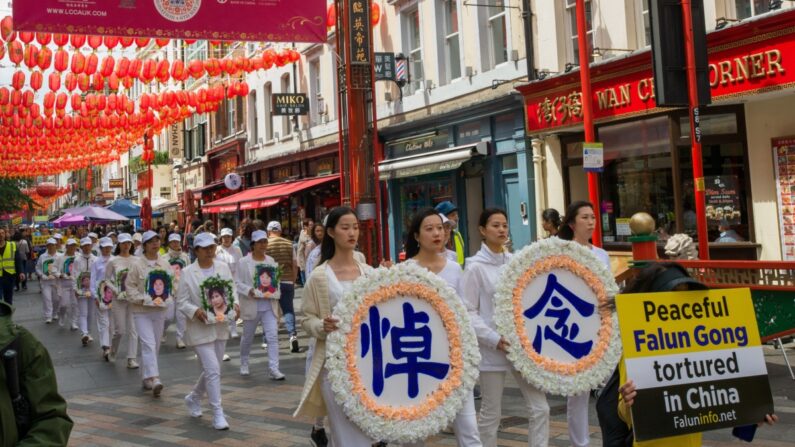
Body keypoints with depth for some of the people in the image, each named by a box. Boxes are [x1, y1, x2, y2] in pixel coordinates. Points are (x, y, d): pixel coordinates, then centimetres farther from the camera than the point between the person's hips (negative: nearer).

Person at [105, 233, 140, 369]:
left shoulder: (136, 261, 4)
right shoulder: (113, 261, -2)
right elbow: (107, 280, 0)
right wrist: (118, 292, -11)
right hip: (119, 299, -2)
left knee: (133, 329, -1)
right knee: (120, 330, 1)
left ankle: (132, 358, 3)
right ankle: (112, 352, 29)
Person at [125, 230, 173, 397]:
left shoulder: (165, 264, 8)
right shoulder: (137, 264, -6)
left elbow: (171, 283, 15)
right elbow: (130, 286, -6)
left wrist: (167, 298, -2)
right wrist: (143, 299, -16)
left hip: (160, 310, 5)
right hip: (142, 310, -5)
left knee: (155, 345, 11)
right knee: (148, 344, -15)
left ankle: (146, 378, 25)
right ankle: (154, 379, -22)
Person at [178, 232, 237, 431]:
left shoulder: (223, 267, 4)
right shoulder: (188, 272, -7)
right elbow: (181, 302, -6)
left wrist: (235, 305, -11)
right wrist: (195, 311, -24)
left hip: (221, 326, 5)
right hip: (200, 328, -5)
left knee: (211, 370, 16)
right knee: (213, 370, -10)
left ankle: (193, 398, 41)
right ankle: (218, 414, -1)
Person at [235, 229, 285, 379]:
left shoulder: (271, 261, 8)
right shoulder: (244, 262, -4)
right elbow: (237, 283, -6)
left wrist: (276, 294, -2)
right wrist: (249, 290, -22)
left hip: (269, 306, 3)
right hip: (252, 306, -3)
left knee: (273, 336, -9)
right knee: (248, 337, 13)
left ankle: (274, 369, -9)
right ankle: (244, 364, 36)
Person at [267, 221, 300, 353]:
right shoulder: (289, 244, 3)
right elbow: (294, 265, 3)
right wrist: (293, 281, 13)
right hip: (287, 281, 1)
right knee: (288, 309, 5)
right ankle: (293, 334, -17)